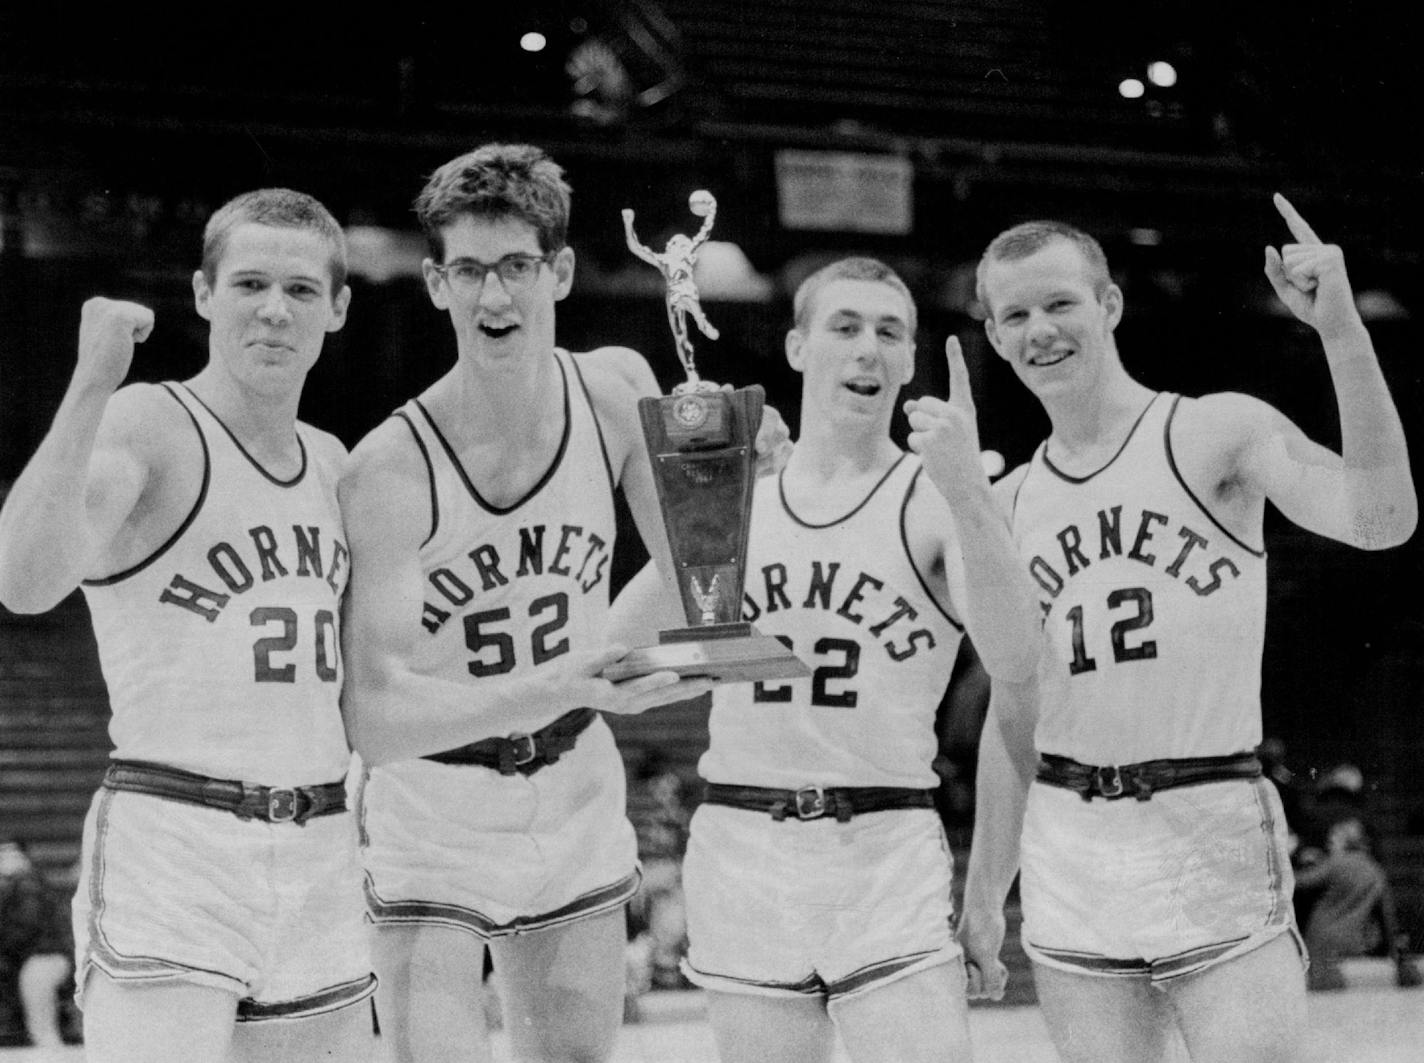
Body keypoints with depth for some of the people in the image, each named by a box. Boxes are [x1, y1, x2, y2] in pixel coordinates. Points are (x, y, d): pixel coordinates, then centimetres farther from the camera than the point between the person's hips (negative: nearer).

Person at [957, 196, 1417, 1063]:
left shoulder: (1218, 433, -2)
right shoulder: (1007, 507, 12)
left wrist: (1342, 329, -27)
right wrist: (985, 895, 17)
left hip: (1214, 828, -4)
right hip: (1070, 852, 4)